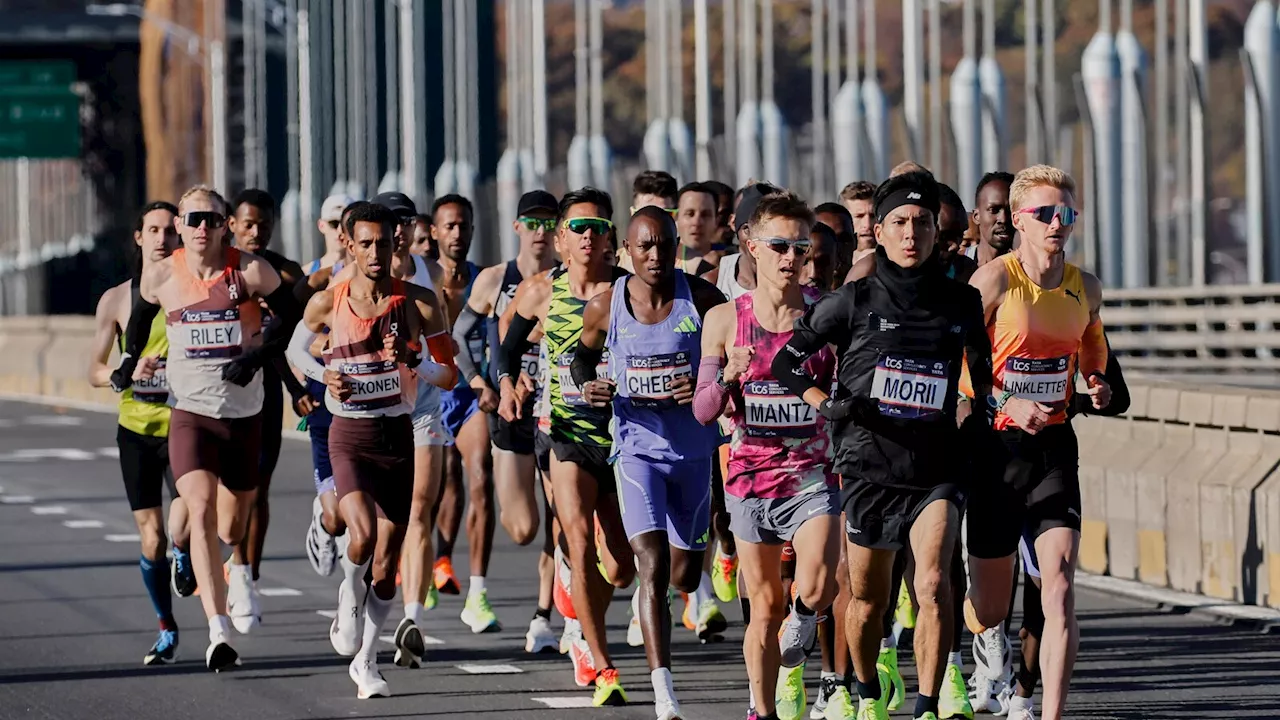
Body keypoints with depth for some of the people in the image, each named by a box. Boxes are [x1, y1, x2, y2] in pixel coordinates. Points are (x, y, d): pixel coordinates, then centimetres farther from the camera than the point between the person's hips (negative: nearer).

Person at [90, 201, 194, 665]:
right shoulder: (117, 300, 1)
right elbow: (95, 372, 5)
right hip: (137, 430, 2)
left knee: (182, 532, -20)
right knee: (151, 541, 3)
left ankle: (184, 559, 16)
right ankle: (166, 630, 22)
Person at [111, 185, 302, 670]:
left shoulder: (250, 271, -8)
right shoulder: (160, 277, -2)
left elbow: (289, 314, 3)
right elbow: (141, 314, 19)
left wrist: (257, 355, -9)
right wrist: (132, 360, 23)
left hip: (244, 414, 1)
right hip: (190, 412, -1)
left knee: (231, 529, 13)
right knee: (201, 512, -21)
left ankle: (238, 564, 54)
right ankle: (219, 632, -28)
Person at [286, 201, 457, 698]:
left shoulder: (417, 303, -4)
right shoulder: (328, 303, -3)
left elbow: (449, 374, 0)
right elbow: (297, 349, 15)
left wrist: (411, 360, -19)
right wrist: (323, 375, -4)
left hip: (398, 434, 2)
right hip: (350, 436, -1)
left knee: (386, 562, 5)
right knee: (363, 534, -25)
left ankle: (365, 661, 23)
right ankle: (349, 598, 8)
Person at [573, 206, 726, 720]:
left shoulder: (702, 299, -7)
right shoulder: (605, 307, -4)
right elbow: (584, 353, 15)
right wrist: (586, 385, -6)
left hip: (695, 450, 1)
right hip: (638, 448, -1)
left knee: (685, 577, 13)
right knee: (653, 566, -18)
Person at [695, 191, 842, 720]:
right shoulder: (725, 320, 1)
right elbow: (703, 411, 3)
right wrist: (727, 377, -17)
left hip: (813, 473, -1)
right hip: (751, 474, 1)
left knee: (818, 588, -20)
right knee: (766, 607, 6)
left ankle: (791, 658, 11)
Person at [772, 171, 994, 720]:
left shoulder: (961, 304, 4)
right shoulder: (855, 300, -2)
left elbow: (986, 374, 21)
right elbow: (787, 360, 5)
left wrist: (977, 424, 7)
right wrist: (824, 403, -9)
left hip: (936, 466, 0)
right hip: (869, 466, 0)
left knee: (933, 584, -21)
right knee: (869, 599, 11)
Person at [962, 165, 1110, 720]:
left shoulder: (1085, 287, 5)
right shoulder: (993, 280, -10)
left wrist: (1097, 383, 3)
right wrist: (1006, 404, -24)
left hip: (1054, 446, 3)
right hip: (995, 444, -3)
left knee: (1059, 589, -15)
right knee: (989, 610, 8)